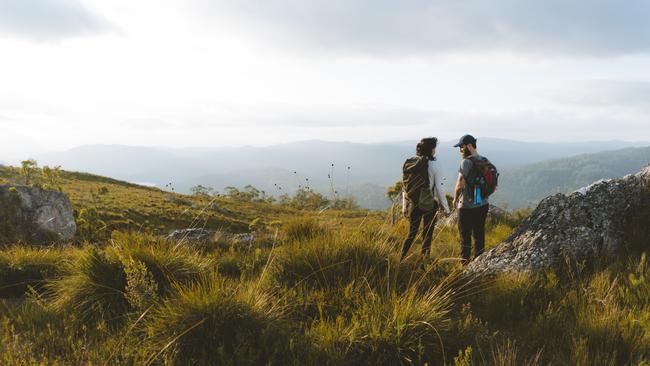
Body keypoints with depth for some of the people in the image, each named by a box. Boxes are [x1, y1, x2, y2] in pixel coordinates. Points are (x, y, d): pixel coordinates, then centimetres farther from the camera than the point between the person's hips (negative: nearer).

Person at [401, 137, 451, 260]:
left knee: (411, 234, 17)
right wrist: (446, 208, -1)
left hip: (413, 204, 4)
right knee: (427, 236, 10)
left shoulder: (409, 163, 1)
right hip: (429, 205, -4)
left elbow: (405, 186, 5)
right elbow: (439, 189, -10)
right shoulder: (433, 165, -12)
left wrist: (404, 207, 14)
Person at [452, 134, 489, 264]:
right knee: (479, 234, 13)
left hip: (467, 206, -7)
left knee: (465, 236, 1)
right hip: (483, 204, 7)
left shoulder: (466, 162, -15)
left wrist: (455, 199, 0)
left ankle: (464, 262, 6)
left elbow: (460, 184, -16)